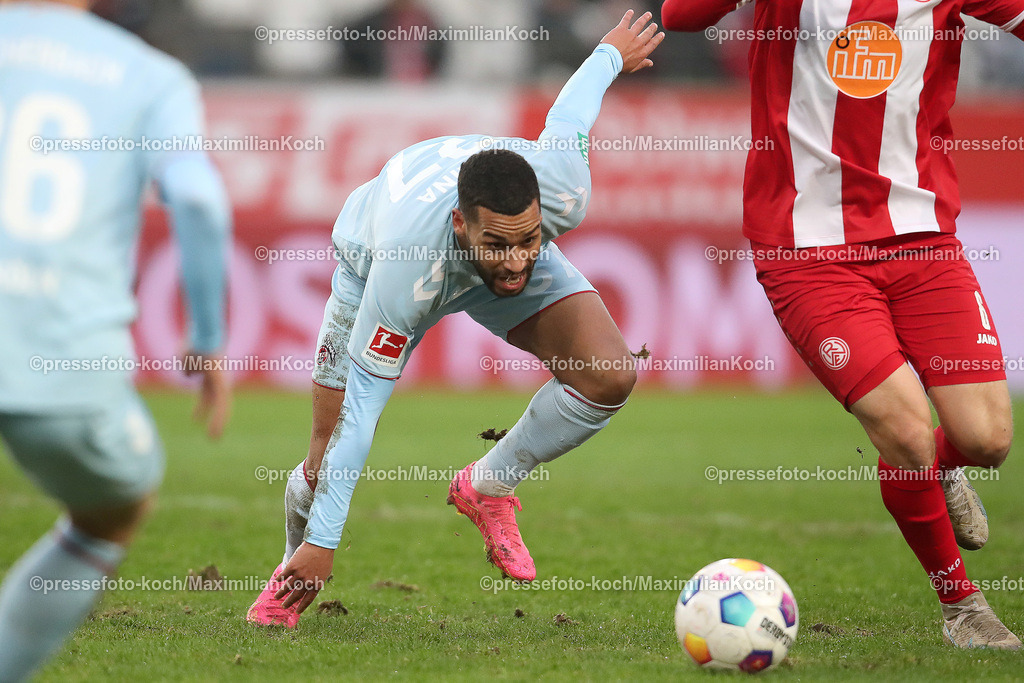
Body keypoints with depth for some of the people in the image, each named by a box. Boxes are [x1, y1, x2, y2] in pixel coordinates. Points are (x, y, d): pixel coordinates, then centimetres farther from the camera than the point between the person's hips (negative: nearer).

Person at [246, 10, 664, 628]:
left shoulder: (563, 192, -40)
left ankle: (488, 486, 1)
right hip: (374, 255, -3)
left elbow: (570, 111, -17)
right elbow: (362, 405, -38)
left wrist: (614, 54, 7)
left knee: (611, 376, -23)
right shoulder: (405, 269, -47)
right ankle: (294, 576, 32)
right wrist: (323, 543, -34)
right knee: (327, 462, -3)